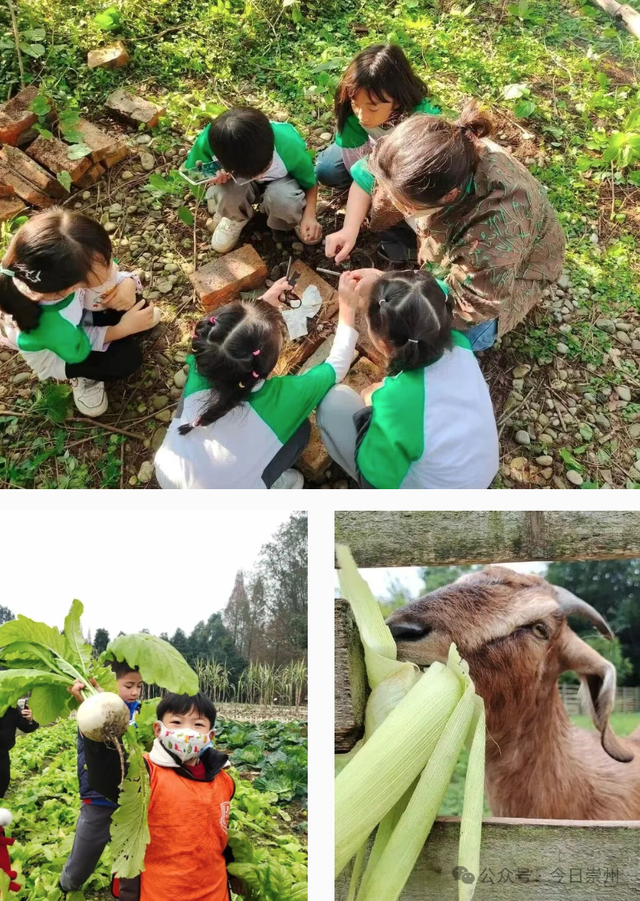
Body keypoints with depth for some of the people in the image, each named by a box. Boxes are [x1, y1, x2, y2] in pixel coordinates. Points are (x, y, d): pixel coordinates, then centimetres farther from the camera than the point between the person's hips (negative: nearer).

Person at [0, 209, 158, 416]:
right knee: (128, 358, -18)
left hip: (82, 313, 5)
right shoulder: (53, 325, -48)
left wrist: (127, 284, -36)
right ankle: (84, 377, 11)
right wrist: (123, 329, -22)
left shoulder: (68, 266, -38)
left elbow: (112, 274, -15)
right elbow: (81, 349, -22)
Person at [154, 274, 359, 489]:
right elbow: (336, 366, -9)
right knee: (298, 428, 9)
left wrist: (263, 302, 10)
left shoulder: (201, 371, -20)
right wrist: (348, 309, 0)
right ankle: (272, 488, 23)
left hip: (166, 478, 4)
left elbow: (220, 338, 6)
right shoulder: (280, 398, -27)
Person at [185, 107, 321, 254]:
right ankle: (235, 219, 2)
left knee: (283, 199, -36)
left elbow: (310, 182, -14)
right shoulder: (208, 141, -35)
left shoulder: (289, 145, -35)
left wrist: (309, 215, -29)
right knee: (221, 192, -34)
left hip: (278, 183, -1)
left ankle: (295, 220, 2)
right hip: (238, 186, 1)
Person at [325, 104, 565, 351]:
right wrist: (350, 230, -24)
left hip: (514, 269, -4)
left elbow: (467, 303, -36)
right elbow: (368, 174, -10)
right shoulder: (426, 168, -32)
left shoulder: (499, 224, -49)